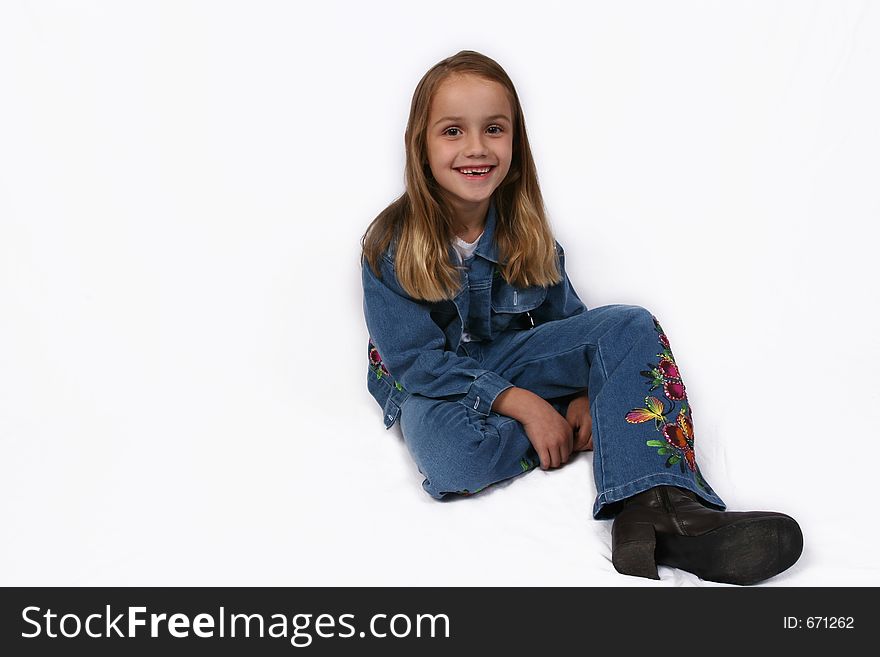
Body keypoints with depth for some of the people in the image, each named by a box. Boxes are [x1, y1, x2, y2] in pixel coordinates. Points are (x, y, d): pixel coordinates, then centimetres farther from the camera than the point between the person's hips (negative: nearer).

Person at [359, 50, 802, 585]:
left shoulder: (524, 232, -4)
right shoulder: (390, 246, -18)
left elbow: (566, 318, 2)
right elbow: (419, 361, -20)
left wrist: (586, 394, -18)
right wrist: (525, 405, -27)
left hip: (509, 357, 5)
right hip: (430, 385, -4)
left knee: (631, 327, -19)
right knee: (451, 459, -40)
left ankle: (654, 507, -37)